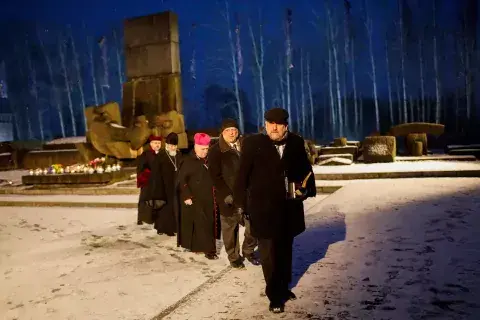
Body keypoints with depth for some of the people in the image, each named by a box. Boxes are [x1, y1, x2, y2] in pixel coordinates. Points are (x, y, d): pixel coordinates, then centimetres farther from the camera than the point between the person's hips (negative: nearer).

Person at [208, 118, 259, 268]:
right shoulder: (215, 151, -4)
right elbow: (215, 176, -9)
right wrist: (226, 194, -17)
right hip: (228, 197, -3)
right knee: (230, 229, 8)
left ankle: (248, 251, 27)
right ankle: (234, 257, 26)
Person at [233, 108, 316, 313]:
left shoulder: (296, 143, 1)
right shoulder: (253, 143, -8)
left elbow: (305, 169, 13)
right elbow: (242, 175, -7)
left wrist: (306, 188, -2)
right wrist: (241, 203, -7)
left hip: (289, 207, 4)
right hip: (264, 208, -4)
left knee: (285, 250, 19)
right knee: (269, 253, 3)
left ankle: (283, 287, 38)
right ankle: (274, 295, 18)